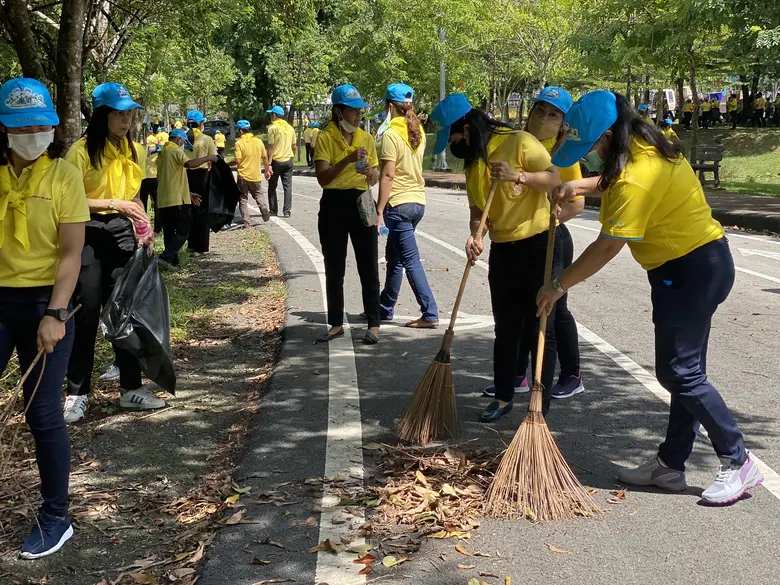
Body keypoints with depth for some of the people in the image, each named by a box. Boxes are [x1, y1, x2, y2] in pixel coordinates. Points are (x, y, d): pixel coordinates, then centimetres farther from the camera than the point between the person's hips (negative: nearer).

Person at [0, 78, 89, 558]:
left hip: (43, 301, -3)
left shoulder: (64, 176, -7)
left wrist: (55, 314, -18)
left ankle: (55, 519, 18)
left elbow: (72, 253, -9)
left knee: (43, 413, 2)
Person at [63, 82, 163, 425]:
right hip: (88, 234, -6)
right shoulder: (82, 150, -11)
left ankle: (130, 388, 18)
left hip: (121, 232, 6)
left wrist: (144, 228, 4)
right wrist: (113, 204, -23)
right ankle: (77, 393, 9)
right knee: (86, 313, -1)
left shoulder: (130, 149, 10)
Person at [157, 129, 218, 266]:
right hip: (177, 200, -9)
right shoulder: (175, 151, -7)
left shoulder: (163, 153, 22)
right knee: (183, 231, -5)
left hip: (163, 201, 9)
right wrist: (208, 158, -16)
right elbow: (189, 163, -28)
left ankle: (172, 260, 12)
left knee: (170, 233, 12)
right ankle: (166, 257, -17)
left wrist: (188, 194, 26)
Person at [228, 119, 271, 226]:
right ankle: (264, 208, -4)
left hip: (243, 176, -3)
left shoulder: (239, 143, -12)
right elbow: (265, 158, 7)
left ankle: (246, 221, 3)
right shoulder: (258, 141, 1)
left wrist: (227, 164, -1)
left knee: (243, 199, 7)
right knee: (259, 194, 21)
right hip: (256, 175, 3)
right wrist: (267, 170, 20)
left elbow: (237, 161, -17)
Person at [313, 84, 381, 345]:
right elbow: (322, 178, -15)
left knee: (368, 266, 2)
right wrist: (347, 160, -27)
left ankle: (373, 324, 8)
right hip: (334, 205, -2)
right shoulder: (325, 138, -5)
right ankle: (336, 323, 18)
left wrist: (370, 174, -10)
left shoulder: (366, 138, 7)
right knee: (334, 269, 7)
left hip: (361, 203, 2)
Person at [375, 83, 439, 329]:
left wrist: (379, 210, -14)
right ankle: (385, 308, 29)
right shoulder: (418, 132, 10)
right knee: (394, 256, 19)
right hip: (418, 200, 8)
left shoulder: (391, 135, -13)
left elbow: (388, 175, -16)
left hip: (399, 204, -8)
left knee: (411, 261, -6)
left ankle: (430, 314, -8)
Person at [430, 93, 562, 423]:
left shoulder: (519, 142, -13)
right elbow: (477, 208, 8)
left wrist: (518, 176, -27)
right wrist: (475, 235, -12)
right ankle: (504, 396, 26)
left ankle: (541, 409, 3)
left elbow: (555, 179, -14)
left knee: (539, 328, -3)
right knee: (505, 328, 14)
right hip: (503, 248, 7)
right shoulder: (471, 161, 9)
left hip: (538, 244, -7)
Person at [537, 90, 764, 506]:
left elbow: (606, 248, -21)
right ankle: (670, 464, 20)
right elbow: (614, 184, 29)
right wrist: (580, 187, 10)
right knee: (683, 370, 12)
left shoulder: (637, 178, -24)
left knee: (680, 374, -6)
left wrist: (559, 286, -11)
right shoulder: (643, 148, 7)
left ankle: (738, 463, 4)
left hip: (691, 271, -11)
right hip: (698, 263, 11)